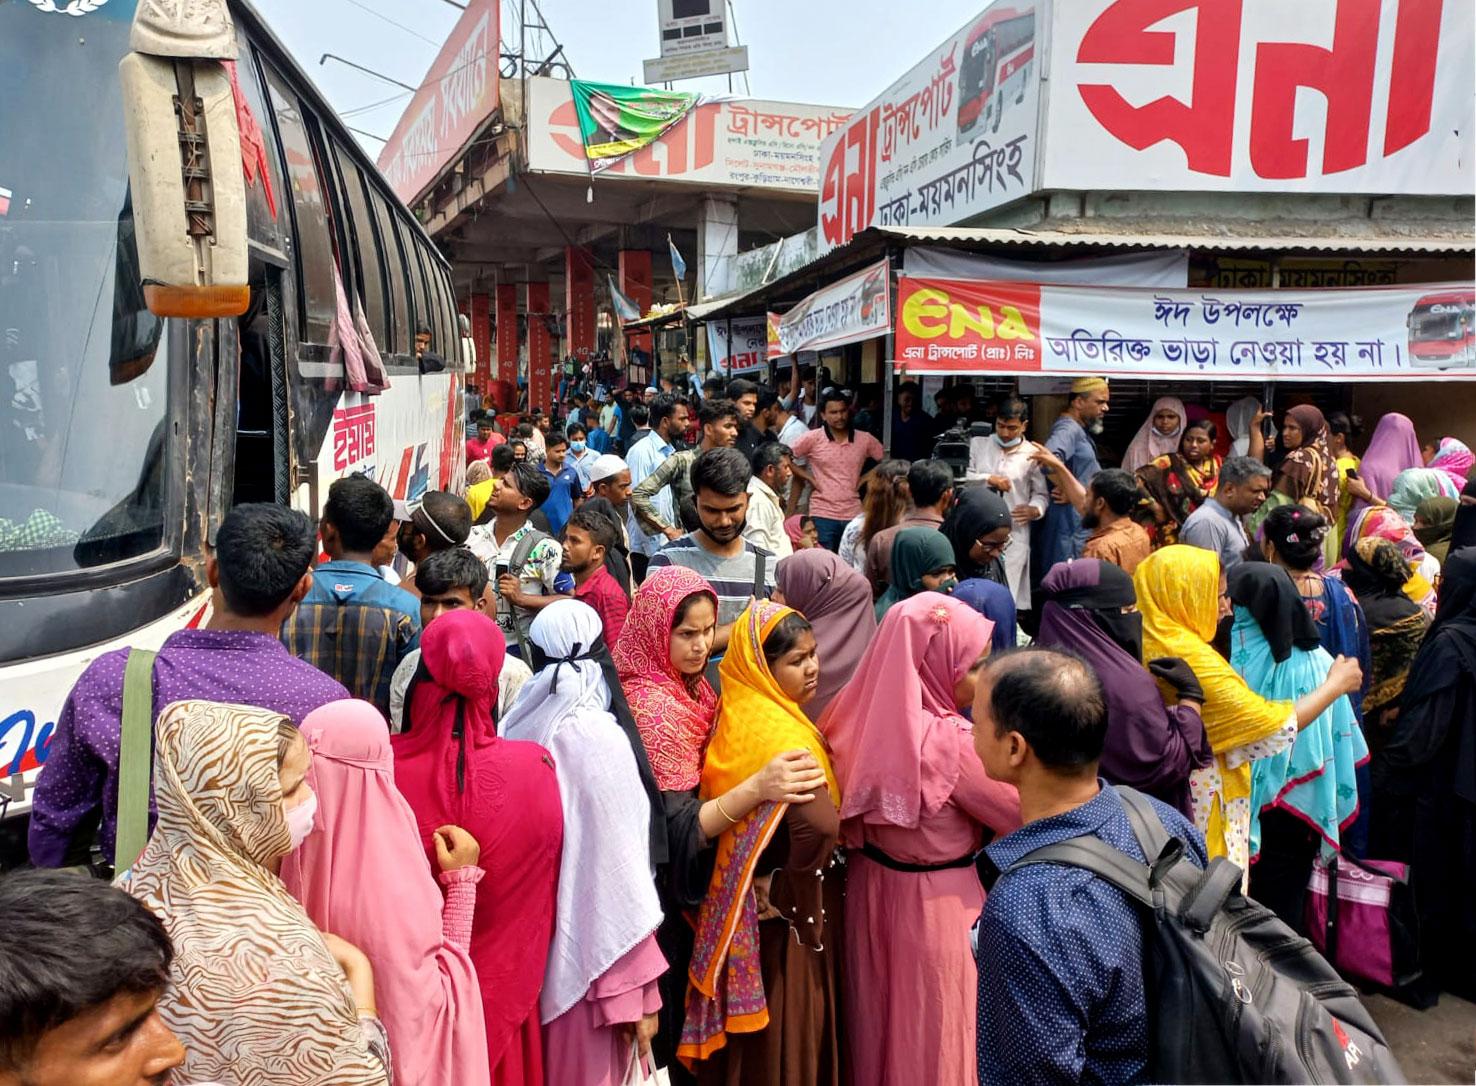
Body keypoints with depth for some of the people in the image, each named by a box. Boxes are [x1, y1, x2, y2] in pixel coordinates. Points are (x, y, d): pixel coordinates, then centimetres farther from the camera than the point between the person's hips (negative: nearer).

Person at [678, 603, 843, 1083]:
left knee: (747, 1036, 24)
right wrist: (790, 895, -22)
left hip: (736, 908, 8)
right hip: (776, 916, -8)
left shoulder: (733, 715, 0)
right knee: (785, 1031, 12)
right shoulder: (781, 736, -26)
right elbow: (819, 827, -39)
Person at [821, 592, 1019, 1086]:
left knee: (883, 1028, 24)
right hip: (935, 909, -7)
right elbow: (1026, 818, -16)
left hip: (870, 892, 7)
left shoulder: (864, 716, -7)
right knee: (938, 1044, 13)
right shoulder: (949, 740, -27)